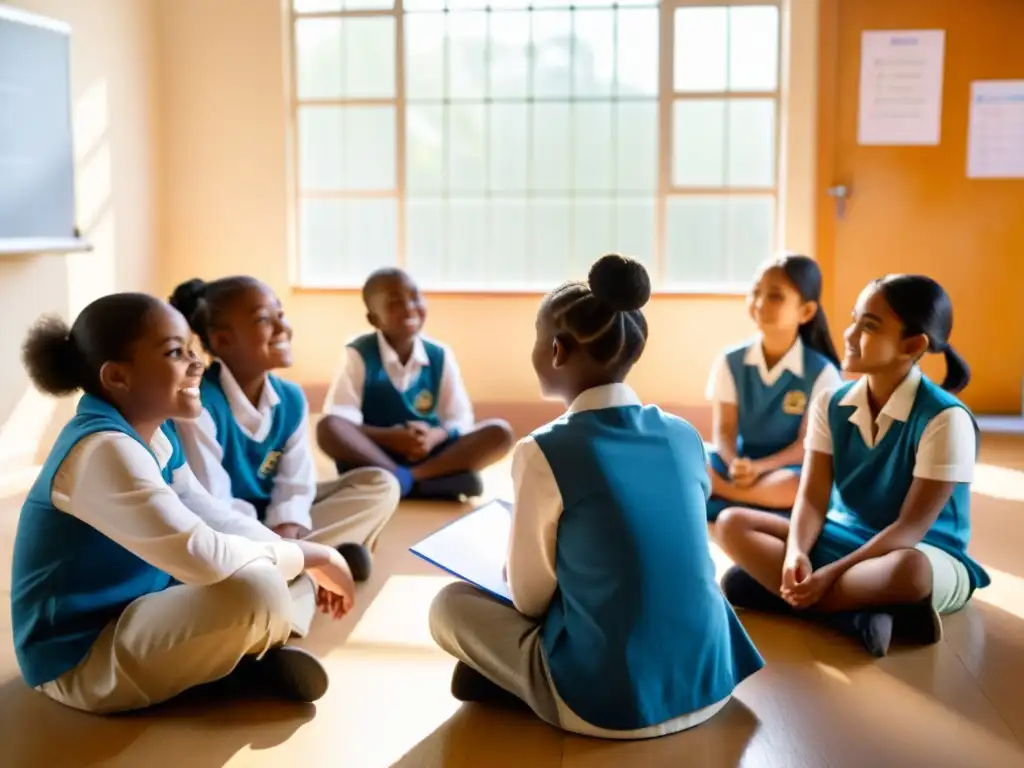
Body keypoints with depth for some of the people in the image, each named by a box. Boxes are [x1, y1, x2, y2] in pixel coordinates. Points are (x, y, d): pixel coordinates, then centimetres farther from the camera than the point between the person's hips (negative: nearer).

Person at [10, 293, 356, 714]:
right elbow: (203, 556, -36)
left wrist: (305, 559, -7)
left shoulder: (154, 434, 2)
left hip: (127, 612, 10)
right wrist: (311, 555, -22)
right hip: (80, 659, -10)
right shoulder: (104, 450, -28)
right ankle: (250, 659, 1)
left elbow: (213, 517, 7)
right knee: (256, 591, -31)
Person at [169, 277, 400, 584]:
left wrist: (284, 536, -23)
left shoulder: (291, 398, -2)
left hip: (273, 524, 7)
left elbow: (296, 484, -4)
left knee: (380, 485, -2)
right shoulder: (198, 404, -23)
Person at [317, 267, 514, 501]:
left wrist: (436, 436, -22)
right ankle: (428, 478, -35)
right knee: (328, 427, -33)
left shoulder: (440, 356, 2)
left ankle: (409, 478, -31)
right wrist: (388, 437, -28)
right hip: (373, 454, -3)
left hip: (427, 455, 3)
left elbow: (460, 420, 1)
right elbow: (337, 420, -14)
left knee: (500, 432, -17)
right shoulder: (359, 355, -6)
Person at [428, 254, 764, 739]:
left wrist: (516, 570, 18)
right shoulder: (685, 437, 3)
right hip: (709, 684, 5)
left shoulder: (543, 452, -15)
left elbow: (530, 599, -5)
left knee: (449, 606, 14)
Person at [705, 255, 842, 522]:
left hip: (785, 467, -1)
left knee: (802, 486, -39)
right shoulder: (731, 362, 2)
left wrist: (760, 467, -27)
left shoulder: (821, 372, -6)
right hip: (741, 464, 1)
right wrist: (734, 466, -25)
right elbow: (724, 430, -3)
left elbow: (807, 445, -10)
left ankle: (715, 490, -29)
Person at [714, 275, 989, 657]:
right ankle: (860, 616, -28)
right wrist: (796, 553, -27)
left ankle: (772, 582, -27)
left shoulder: (945, 419, -18)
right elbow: (813, 498, -6)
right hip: (844, 538, 6)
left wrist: (831, 573, -28)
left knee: (909, 569, -43)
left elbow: (912, 526, -20)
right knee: (733, 524, -15)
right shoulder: (831, 404, -1)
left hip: (927, 554, -5)